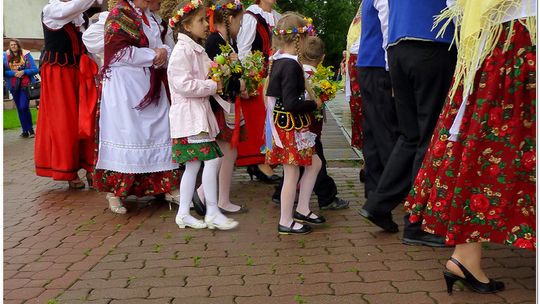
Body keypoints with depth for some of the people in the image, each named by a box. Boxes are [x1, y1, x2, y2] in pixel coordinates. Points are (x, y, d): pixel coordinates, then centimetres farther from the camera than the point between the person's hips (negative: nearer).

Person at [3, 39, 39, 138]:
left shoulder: (26, 55, 1)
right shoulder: (6, 56, 7)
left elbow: (35, 70, -2)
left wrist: (24, 72, -16)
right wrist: (13, 73, -14)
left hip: (25, 85, -3)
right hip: (14, 86, 3)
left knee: (24, 107, -14)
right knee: (19, 108, 7)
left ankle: (31, 130, -2)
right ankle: (25, 131, 14)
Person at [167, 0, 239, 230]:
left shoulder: (197, 50, 16)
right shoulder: (182, 51, -13)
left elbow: (204, 77, 25)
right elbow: (183, 85, -21)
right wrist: (213, 86, -14)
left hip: (200, 112, 10)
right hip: (189, 114, -10)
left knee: (193, 164, 11)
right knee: (212, 159, -11)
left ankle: (183, 214, 19)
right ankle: (212, 213, -2)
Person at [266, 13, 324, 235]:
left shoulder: (277, 61, 9)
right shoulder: (291, 65, -20)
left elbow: (272, 93, 16)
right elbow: (291, 103, -25)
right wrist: (314, 104, -10)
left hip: (282, 123, 10)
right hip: (290, 126, -10)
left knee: (314, 163, 18)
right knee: (292, 174, 2)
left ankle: (302, 210, 26)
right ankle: (286, 222, 14)